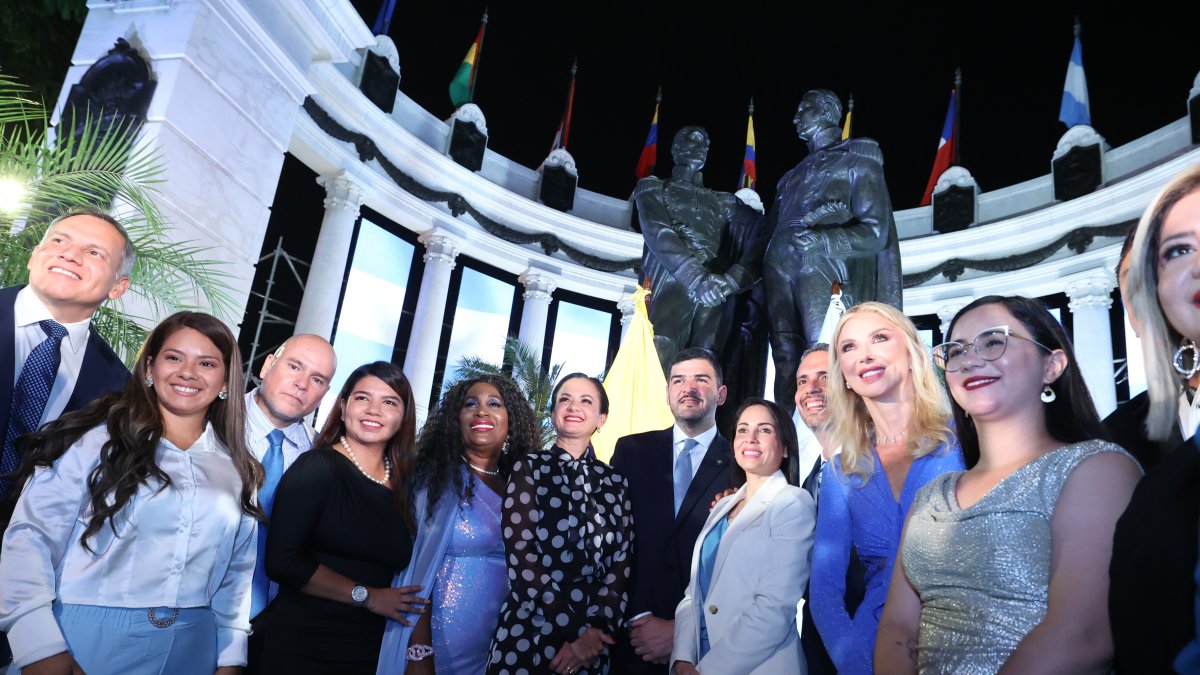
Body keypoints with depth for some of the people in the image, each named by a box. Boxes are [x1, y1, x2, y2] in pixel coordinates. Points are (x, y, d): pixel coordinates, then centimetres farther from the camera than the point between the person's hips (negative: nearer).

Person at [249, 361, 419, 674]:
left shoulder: (403, 485, 4)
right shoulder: (317, 467, -10)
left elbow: (406, 574, 9)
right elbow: (282, 560, -16)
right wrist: (366, 596, -13)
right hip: (296, 645, -5)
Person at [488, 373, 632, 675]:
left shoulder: (615, 482, 6)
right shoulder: (529, 468, -1)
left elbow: (621, 563, 1)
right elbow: (521, 554, -9)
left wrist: (595, 629, -12)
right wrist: (574, 629, -13)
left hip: (593, 640, 2)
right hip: (528, 634, -2)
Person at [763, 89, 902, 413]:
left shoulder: (857, 162, 10)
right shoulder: (796, 173, 27)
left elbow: (876, 232, -2)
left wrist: (821, 239, -16)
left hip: (824, 274, -5)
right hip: (781, 275, 5)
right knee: (786, 365, -1)